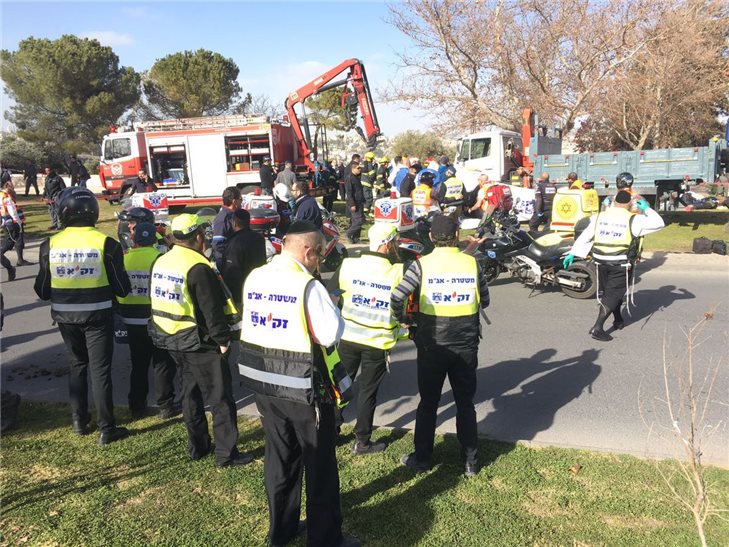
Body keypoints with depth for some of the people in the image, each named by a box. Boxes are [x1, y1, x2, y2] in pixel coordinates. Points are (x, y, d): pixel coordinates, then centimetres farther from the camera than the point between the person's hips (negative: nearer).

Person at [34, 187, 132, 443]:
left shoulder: (50, 245, -6)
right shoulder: (106, 244, -14)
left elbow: (42, 290, 0)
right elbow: (122, 288, -10)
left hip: (65, 315, 3)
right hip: (97, 315, -3)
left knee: (77, 365, 21)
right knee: (100, 370, 5)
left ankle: (79, 420, 30)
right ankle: (107, 429, 10)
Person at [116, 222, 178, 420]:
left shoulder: (123, 260, -2)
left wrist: (121, 313, 16)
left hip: (132, 321, 4)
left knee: (138, 364, 16)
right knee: (163, 364, 8)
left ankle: (137, 406, 22)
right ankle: (166, 406, 11)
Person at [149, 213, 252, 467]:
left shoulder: (161, 262, 6)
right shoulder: (198, 267, -21)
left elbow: (156, 299, 15)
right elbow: (212, 310, -21)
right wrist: (223, 339, -12)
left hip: (172, 340, 9)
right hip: (199, 342, -9)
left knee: (190, 392, 20)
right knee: (221, 398, 1)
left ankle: (197, 446, 29)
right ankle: (226, 453, 6)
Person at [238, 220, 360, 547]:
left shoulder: (254, 278, 1)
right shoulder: (308, 286, -21)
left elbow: (253, 322, 9)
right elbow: (332, 334, -20)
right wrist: (329, 306, -2)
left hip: (263, 381, 7)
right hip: (303, 386, -7)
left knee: (279, 457, 21)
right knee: (319, 464, 10)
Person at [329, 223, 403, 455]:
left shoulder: (348, 265, -10)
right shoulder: (399, 273, -17)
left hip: (347, 337, 2)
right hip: (379, 343, -2)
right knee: (368, 390, 11)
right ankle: (362, 441, 22)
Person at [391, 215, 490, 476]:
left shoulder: (422, 264, -10)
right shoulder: (472, 263, -3)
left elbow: (396, 297, -18)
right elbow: (485, 302, 7)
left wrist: (402, 319, 1)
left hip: (432, 344, -1)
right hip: (466, 345, 2)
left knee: (428, 403, 14)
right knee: (465, 403, 16)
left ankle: (422, 458, 24)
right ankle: (470, 461, 24)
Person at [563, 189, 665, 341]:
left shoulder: (599, 217, 5)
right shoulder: (633, 220, -6)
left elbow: (584, 237, 7)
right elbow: (659, 223, 0)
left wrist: (573, 253, 13)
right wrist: (647, 209, 14)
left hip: (601, 261, 4)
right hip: (621, 264, -4)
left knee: (607, 291, 20)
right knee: (613, 294, 0)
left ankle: (618, 320, 35)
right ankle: (597, 328, -9)